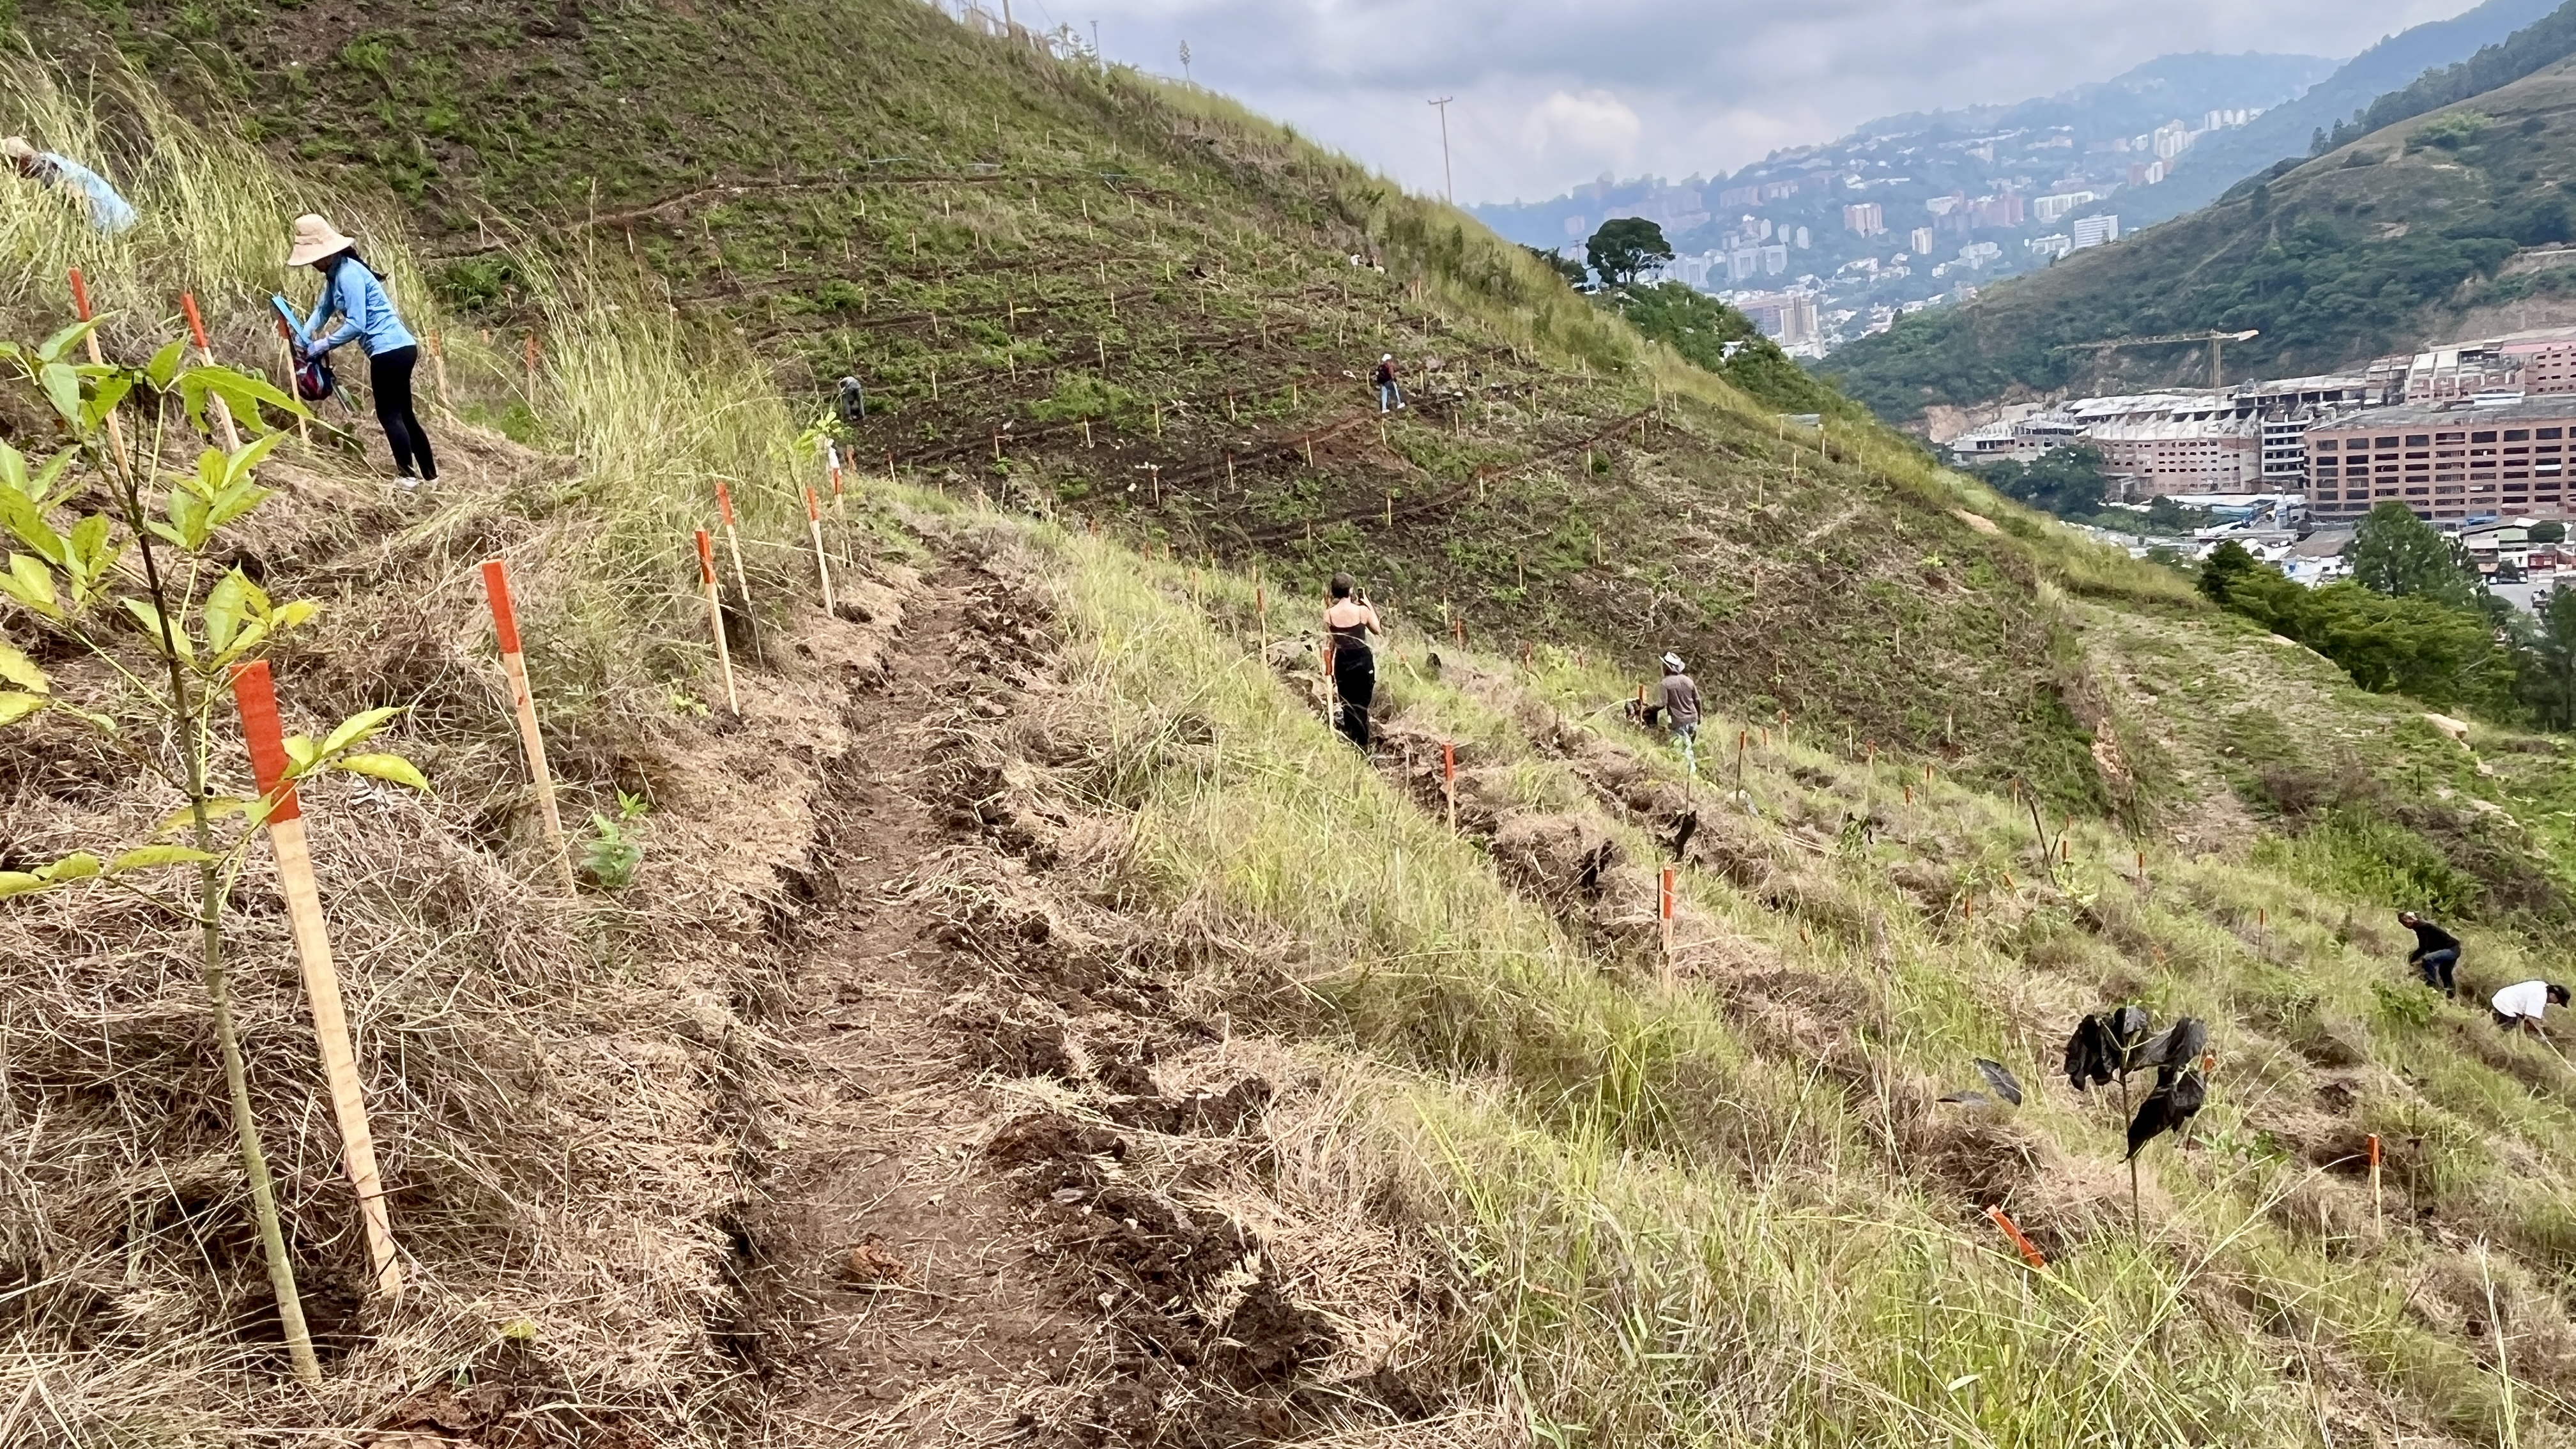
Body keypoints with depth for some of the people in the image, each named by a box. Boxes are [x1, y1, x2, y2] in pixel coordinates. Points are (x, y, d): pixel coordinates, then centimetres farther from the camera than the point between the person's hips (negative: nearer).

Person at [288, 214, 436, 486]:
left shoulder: (348, 274, -16)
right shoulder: (334, 274, 14)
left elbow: (356, 324, -20)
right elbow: (323, 309, 18)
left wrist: (322, 345, -11)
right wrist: (305, 339, 4)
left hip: (389, 349, -10)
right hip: (399, 347, 10)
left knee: (388, 415, -4)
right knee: (403, 413, 14)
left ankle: (409, 476, -2)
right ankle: (430, 474, 18)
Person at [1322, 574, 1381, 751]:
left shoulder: (1329, 613, -6)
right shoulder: (1362, 610, -8)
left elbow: (1327, 644, -3)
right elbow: (1378, 630, 9)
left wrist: (1328, 668, 6)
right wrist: (1368, 604, 11)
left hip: (1342, 662, 2)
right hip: (1363, 659, -2)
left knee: (1348, 706, 14)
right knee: (1361, 705, 5)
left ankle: (1350, 745, 18)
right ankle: (1362, 747, 2)